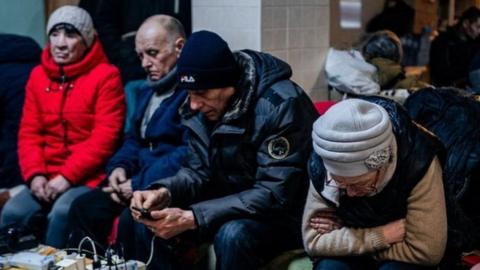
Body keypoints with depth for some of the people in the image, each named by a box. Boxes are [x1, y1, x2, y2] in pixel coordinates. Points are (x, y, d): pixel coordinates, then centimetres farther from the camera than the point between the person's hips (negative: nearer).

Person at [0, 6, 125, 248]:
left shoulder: (105, 76, -6)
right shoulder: (39, 76, 12)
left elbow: (105, 137, -12)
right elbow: (29, 132, 11)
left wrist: (67, 176, -17)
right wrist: (35, 174, -6)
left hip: (88, 178, -5)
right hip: (47, 179, 5)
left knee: (61, 213, -31)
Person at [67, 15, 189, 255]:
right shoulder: (150, 89, 18)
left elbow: (190, 154, -24)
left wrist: (140, 184, -19)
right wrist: (120, 166, 3)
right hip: (141, 182, 10)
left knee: (132, 220, -31)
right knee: (83, 208, 0)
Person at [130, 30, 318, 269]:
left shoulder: (282, 104, -26)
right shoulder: (205, 106, -4)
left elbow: (275, 195, -30)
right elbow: (200, 171, 3)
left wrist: (192, 218, -35)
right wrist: (164, 192, -21)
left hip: (286, 214, -7)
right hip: (234, 207, 7)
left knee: (233, 234, -35)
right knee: (151, 221, -9)